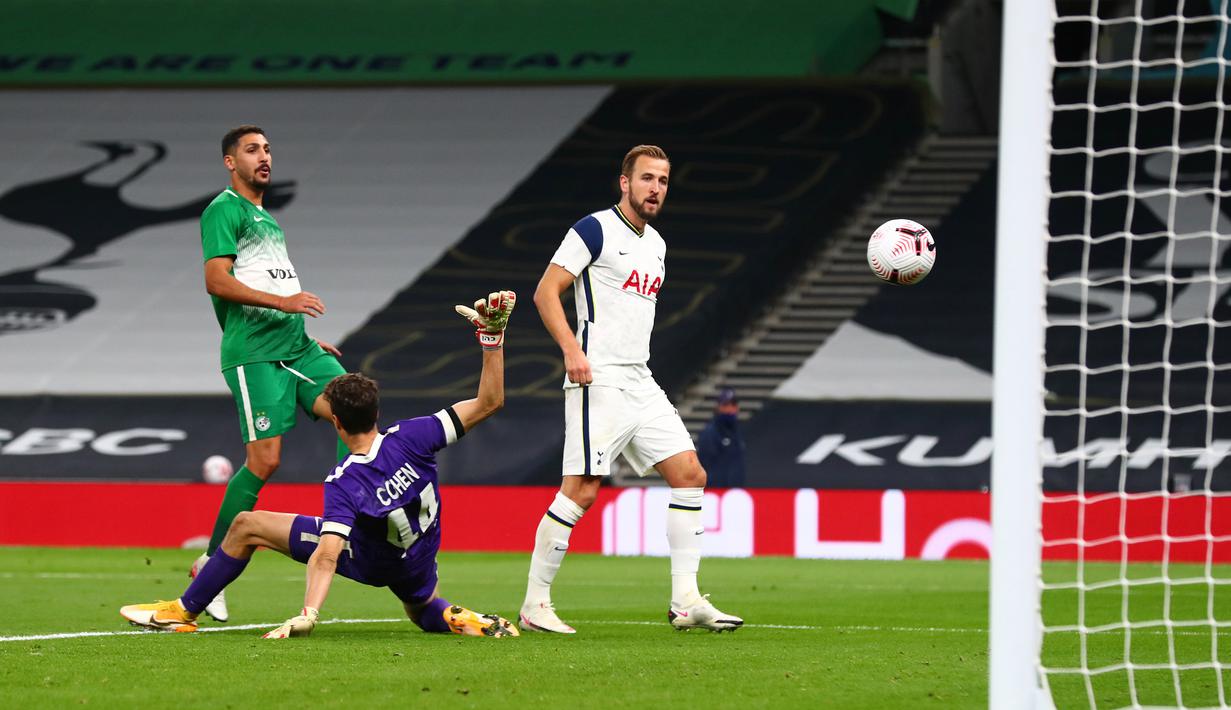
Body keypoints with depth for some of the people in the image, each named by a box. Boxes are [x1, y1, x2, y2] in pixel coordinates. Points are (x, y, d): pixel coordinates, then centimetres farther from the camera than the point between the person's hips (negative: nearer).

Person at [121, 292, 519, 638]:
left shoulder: (342, 483, -32)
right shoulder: (408, 438, -25)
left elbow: (327, 554, -40)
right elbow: (489, 402, -25)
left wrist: (308, 613, -44)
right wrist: (492, 336, -27)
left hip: (368, 562, -4)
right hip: (416, 568, 4)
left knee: (247, 527, 2)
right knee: (426, 614, 38)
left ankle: (184, 612, 14)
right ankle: (462, 620, 1)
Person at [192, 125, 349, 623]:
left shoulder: (267, 218, 24)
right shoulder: (224, 211, -4)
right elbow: (217, 281, -15)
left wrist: (307, 338, 25)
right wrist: (283, 301, -21)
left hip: (295, 345, 8)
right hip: (253, 353, -8)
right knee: (264, 459, -13)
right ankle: (212, 565, -3)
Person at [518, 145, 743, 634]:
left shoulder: (655, 245, 18)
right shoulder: (595, 230, -6)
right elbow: (546, 291, -11)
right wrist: (571, 349, -22)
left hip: (640, 382, 8)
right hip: (598, 381, -8)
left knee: (689, 475, 1)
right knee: (581, 490, -12)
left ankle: (686, 602, 2)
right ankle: (534, 605, -3)